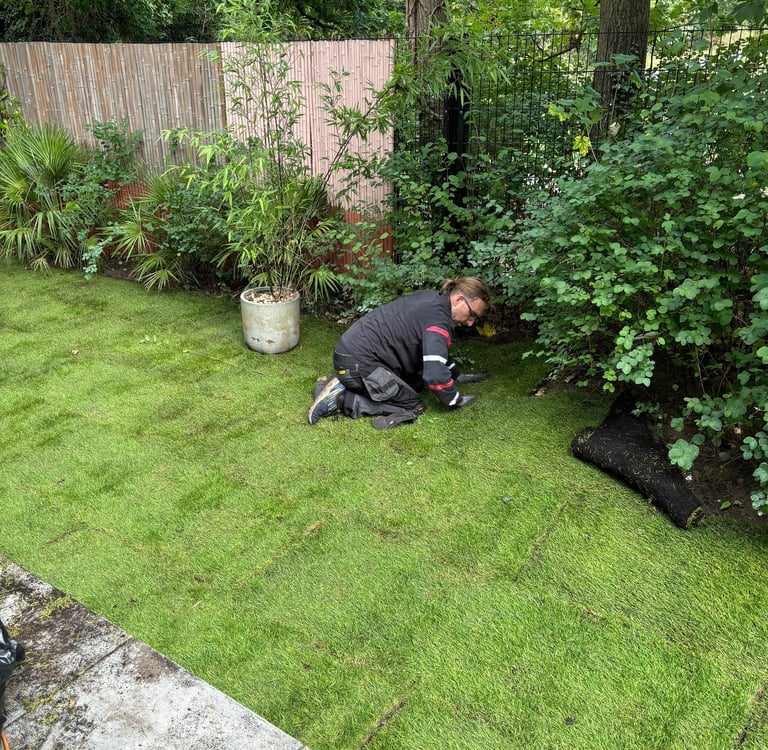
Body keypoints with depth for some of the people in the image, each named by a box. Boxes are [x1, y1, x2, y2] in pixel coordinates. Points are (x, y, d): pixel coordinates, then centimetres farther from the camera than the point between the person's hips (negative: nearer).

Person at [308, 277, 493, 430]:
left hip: (352, 350, 10)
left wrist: (458, 376, 29)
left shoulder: (432, 299, 11)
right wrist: (456, 399, -8)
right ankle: (340, 399, -10)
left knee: (415, 384, 20)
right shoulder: (438, 318, -19)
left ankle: (344, 385, 12)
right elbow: (435, 373, -26)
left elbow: (436, 351, 28)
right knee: (413, 407, -4)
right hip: (357, 362, -10)